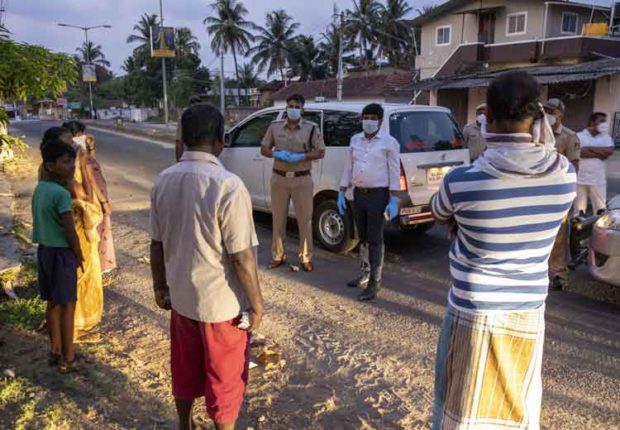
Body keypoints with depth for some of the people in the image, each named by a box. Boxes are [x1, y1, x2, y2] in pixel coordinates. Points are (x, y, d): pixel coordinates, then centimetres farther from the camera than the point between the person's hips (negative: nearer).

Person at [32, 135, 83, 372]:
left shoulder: (39, 189, 6)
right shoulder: (61, 194, -22)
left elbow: (42, 223, 12)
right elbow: (70, 232, -21)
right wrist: (79, 255, -5)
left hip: (44, 249, 8)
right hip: (61, 253, -8)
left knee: (53, 303, 18)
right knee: (67, 305, 3)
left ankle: (56, 350, 30)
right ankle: (67, 357, 13)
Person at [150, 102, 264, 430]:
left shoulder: (163, 181, -3)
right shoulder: (228, 186, -24)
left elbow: (157, 244, 4)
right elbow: (242, 257, -21)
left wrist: (160, 286, 17)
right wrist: (256, 304, -9)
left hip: (181, 297, 6)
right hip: (222, 303, -6)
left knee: (184, 370, 25)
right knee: (225, 377, 15)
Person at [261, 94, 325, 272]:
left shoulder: (312, 128, -1)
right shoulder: (275, 126, 6)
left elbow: (320, 152, -2)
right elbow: (264, 149, 10)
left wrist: (301, 157, -17)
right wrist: (276, 154, -11)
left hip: (302, 179, -2)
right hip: (279, 178, 2)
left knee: (304, 219, 2)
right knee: (278, 218, 9)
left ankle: (306, 258, 13)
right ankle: (278, 256, 21)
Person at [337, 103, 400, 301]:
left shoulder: (389, 142, -6)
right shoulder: (355, 140, 9)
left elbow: (394, 173, -8)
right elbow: (348, 168, 12)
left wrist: (393, 200, -14)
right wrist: (341, 193, 8)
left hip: (378, 195, -5)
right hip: (358, 194, 5)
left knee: (375, 240, -1)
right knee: (363, 237, 16)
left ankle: (375, 282, 6)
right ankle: (366, 273, 31)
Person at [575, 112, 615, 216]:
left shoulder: (606, 138, 7)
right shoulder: (579, 136, -2)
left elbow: (610, 151, -12)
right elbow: (580, 152, -18)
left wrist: (590, 148, -12)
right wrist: (600, 154, -13)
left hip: (598, 179, 2)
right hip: (580, 178, -2)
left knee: (600, 209, 4)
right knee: (579, 209, 8)